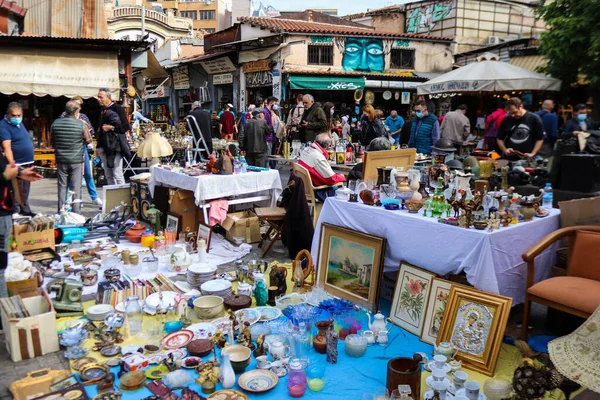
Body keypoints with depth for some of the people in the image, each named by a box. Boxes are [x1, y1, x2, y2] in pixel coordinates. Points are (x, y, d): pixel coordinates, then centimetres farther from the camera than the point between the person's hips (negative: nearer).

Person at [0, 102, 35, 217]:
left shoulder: (19, 123, 11)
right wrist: (12, 164, -32)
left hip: (28, 162, 8)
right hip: (17, 164, -8)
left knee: (25, 191, 18)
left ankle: (25, 211, 28)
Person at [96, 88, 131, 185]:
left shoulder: (118, 108, -6)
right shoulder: (102, 110, 18)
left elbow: (126, 127, -12)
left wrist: (111, 127, -16)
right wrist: (98, 146, 22)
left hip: (115, 147, -8)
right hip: (104, 147, 8)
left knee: (117, 175, -9)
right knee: (108, 175, 10)